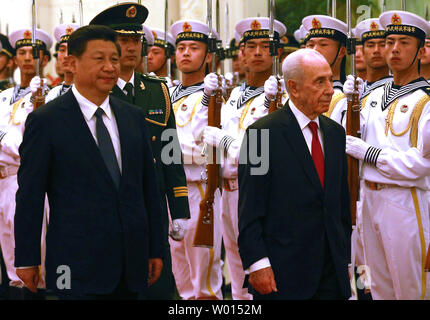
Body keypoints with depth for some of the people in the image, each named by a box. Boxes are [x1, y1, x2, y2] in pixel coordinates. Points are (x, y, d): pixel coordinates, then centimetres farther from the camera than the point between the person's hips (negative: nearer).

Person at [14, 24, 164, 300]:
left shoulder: (134, 117, 11)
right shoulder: (46, 121, -5)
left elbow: (149, 186, 13)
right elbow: (30, 194, -4)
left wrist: (156, 249, 11)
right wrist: (27, 259, -5)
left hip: (131, 263, 5)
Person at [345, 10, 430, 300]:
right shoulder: (376, 96, 13)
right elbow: (353, 139, 16)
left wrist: (367, 152, -15)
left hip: (406, 203, -7)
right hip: (371, 197, 7)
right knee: (380, 287, 15)